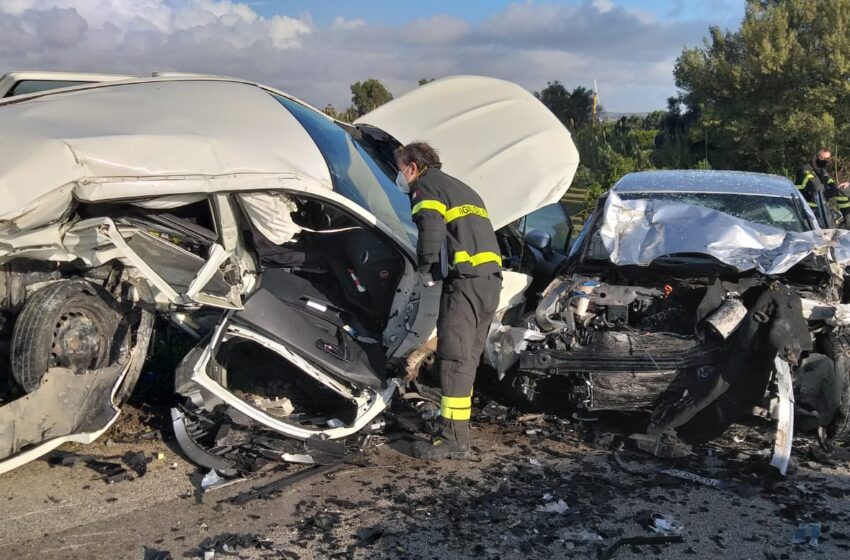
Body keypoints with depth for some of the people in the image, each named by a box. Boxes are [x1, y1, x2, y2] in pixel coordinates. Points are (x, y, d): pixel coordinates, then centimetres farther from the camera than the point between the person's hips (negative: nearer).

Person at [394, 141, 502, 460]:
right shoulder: (462, 189, 30)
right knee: (468, 356, 15)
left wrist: (426, 268, -2)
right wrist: (435, 267, 21)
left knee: (453, 357, -7)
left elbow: (431, 229, -18)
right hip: (491, 278, 9)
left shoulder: (425, 187, 2)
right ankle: (455, 421, 23)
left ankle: (454, 439, -6)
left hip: (465, 280, -9)